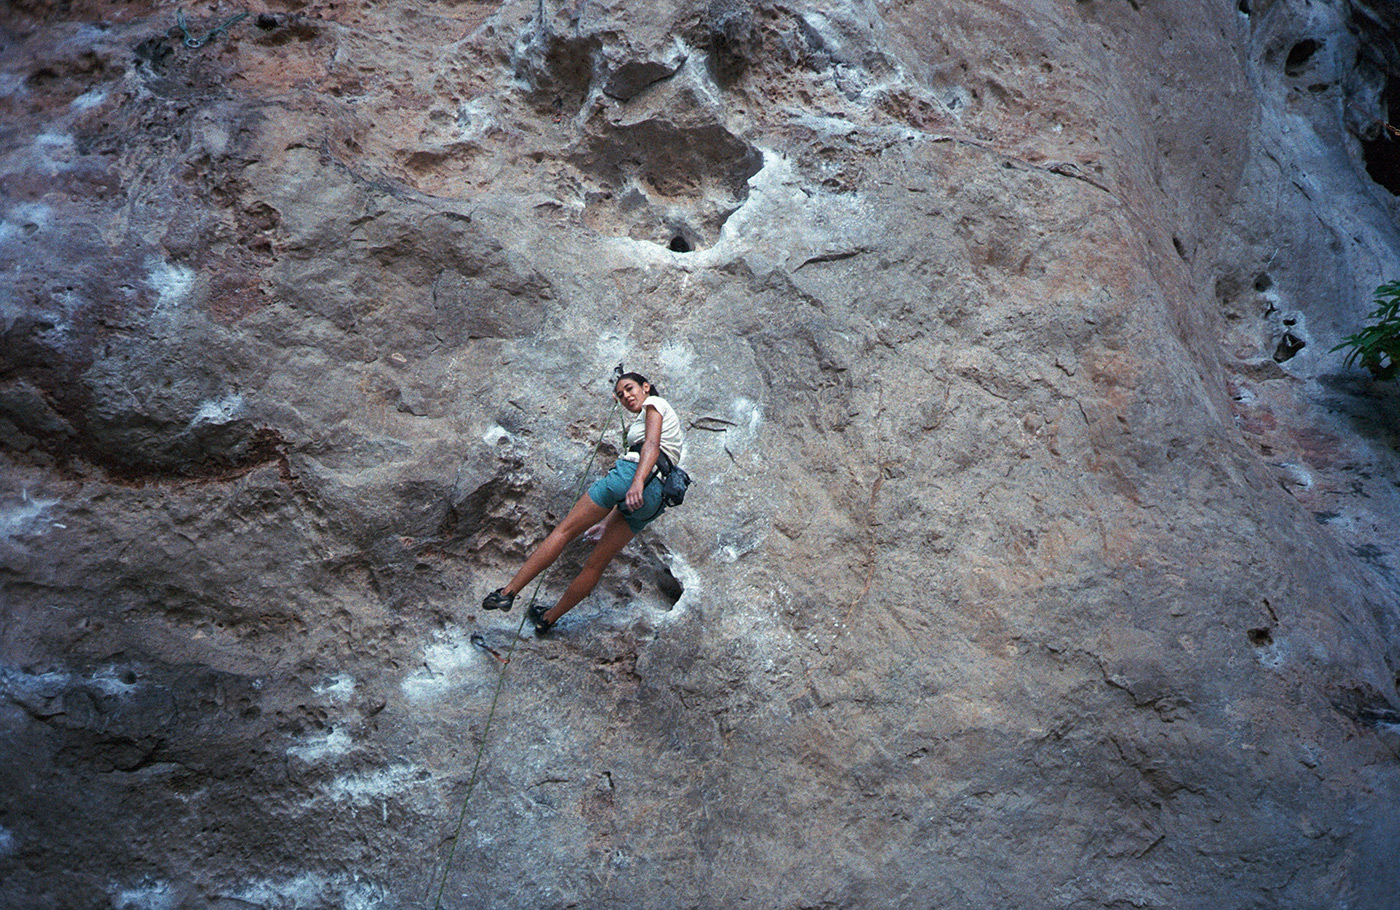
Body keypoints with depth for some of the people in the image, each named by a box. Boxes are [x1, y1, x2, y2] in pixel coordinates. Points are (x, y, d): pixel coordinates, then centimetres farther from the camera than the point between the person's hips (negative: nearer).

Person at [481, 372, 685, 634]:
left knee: (564, 530, -5)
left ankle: (508, 591, -7)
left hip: (632, 472, -8)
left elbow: (652, 445, -10)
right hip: (654, 500, 8)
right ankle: (548, 619, 17)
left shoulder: (654, 403, 11)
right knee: (597, 563, 10)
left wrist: (637, 482, -28)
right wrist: (609, 521, 32)